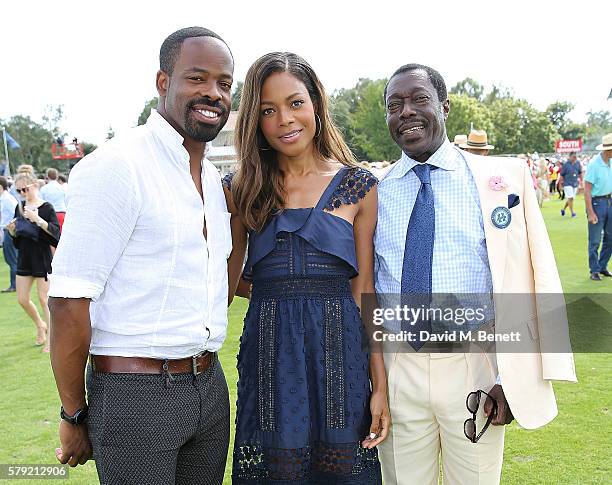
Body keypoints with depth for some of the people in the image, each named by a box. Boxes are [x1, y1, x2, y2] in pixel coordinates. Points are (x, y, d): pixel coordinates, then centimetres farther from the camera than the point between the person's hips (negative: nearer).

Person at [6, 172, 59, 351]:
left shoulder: (46, 208, -10)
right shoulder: (19, 207, 7)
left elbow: (56, 232, -20)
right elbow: (17, 239, 15)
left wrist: (38, 219, -29)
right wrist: (12, 231, -6)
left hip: (42, 258, -6)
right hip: (24, 259, 6)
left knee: (44, 299, -2)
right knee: (22, 299, 10)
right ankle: (40, 325, 35)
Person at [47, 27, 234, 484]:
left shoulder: (214, 180, 11)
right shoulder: (116, 166, -14)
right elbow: (70, 300, -15)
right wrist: (74, 415, -10)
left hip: (209, 389, 7)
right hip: (137, 395, -7)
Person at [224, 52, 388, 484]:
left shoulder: (358, 186, 2)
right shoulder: (242, 189, 5)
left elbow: (365, 291, 1)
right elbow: (226, 284, 8)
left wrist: (380, 386, -2)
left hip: (338, 355, -1)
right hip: (267, 356, 1)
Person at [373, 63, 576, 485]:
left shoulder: (504, 177, -1)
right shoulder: (374, 191, 5)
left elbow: (532, 281, -4)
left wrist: (509, 376, -10)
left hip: (474, 368, -1)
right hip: (396, 369, 2)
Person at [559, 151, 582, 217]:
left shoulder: (577, 164, 5)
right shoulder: (565, 164, -7)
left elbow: (580, 173, 18)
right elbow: (561, 175, -3)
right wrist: (560, 184, -2)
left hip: (575, 184, 5)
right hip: (567, 184, -5)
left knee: (571, 199, 9)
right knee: (570, 198, -12)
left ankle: (563, 209, 28)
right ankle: (572, 212, -7)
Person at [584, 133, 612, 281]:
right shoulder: (594, 165, -17)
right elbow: (587, 190, -17)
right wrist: (590, 212, -20)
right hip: (596, 202, -7)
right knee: (595, 240, 1)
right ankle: (594, 270, 12)